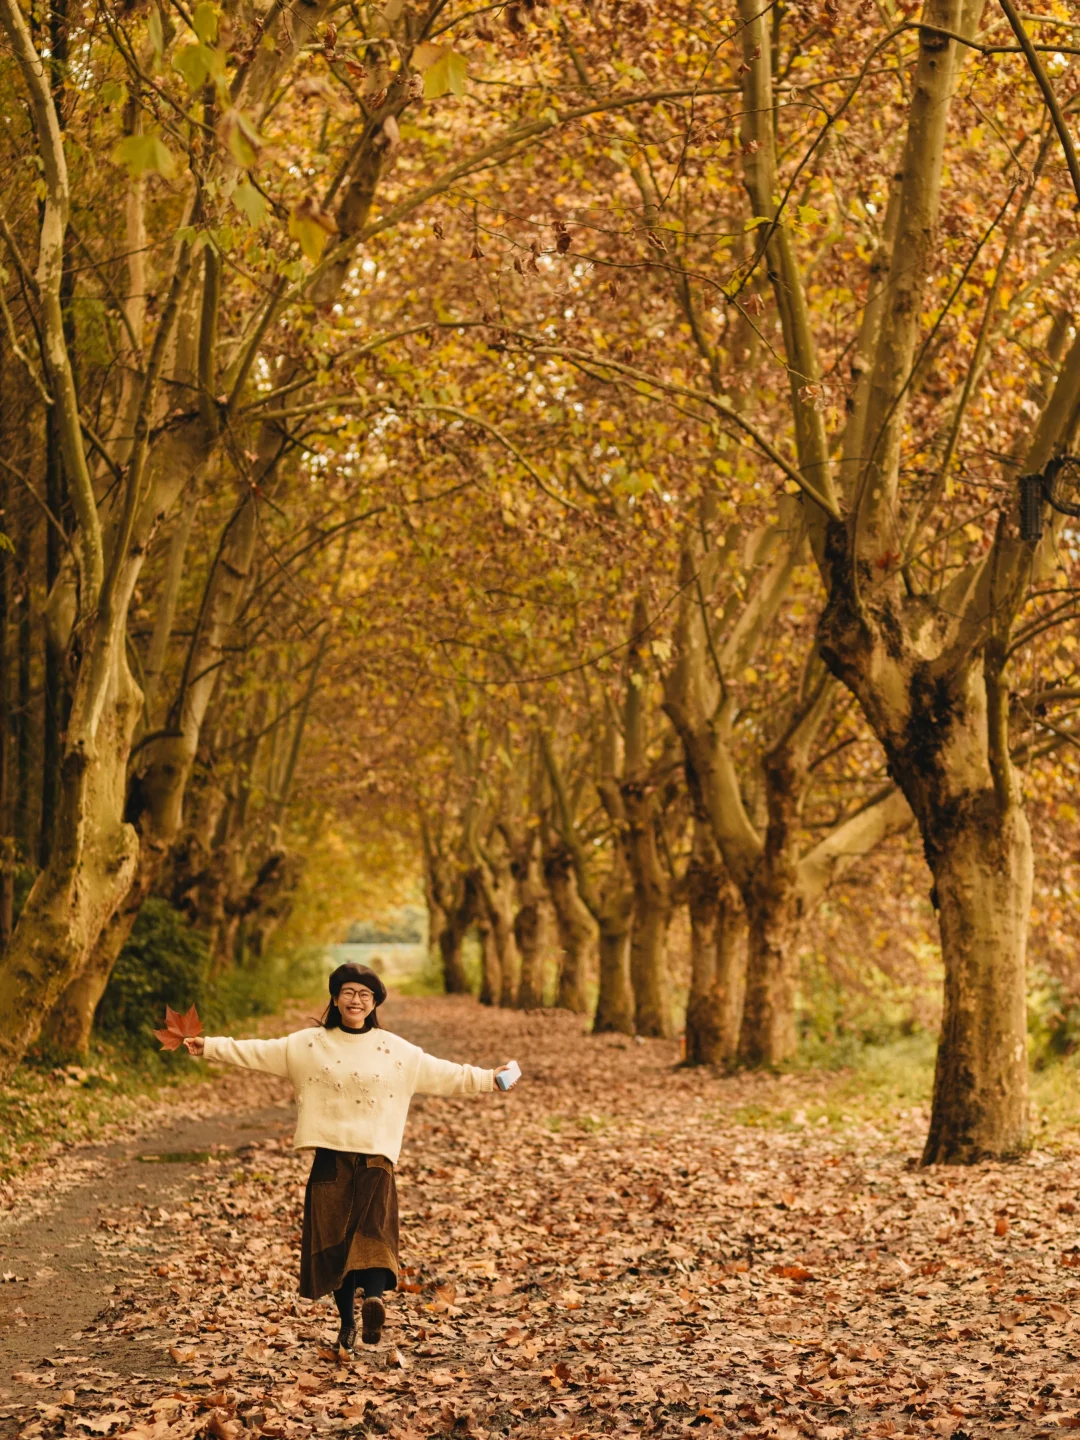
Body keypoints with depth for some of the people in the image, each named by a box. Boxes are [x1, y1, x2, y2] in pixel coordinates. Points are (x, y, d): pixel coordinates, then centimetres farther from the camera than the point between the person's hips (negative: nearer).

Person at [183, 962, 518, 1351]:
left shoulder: (396, 1050, 7)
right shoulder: (309, 1044, 8)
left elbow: (444, 1074, 10)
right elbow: (258, 1053, 9)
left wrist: (488, 1079, 5)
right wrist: (211, 1046, 5)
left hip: (375, 1157, -1)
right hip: (330, 1155, 1)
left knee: (374, 1227, -21)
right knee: (332, 1238, 0)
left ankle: (373, 1299, -41)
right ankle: (347, 1322, 12)